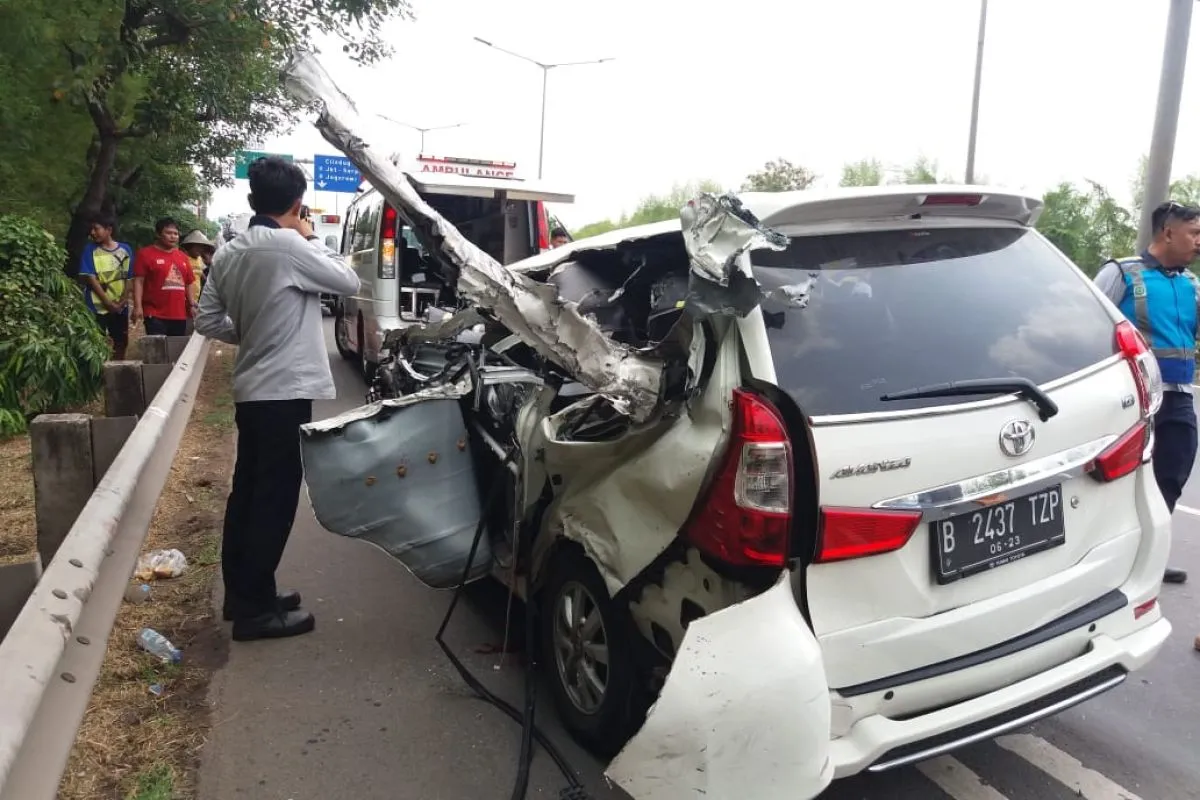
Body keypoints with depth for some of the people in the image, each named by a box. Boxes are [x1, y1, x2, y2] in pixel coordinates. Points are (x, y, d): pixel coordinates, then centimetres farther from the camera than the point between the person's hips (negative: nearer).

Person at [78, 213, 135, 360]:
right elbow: (90, 278, -7)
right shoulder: (90, 249, -2)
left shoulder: (125, 249, 4)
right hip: (97, 307, -2)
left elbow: (130, 279, 4)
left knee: (120, 344, 10)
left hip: (120, 307, 2)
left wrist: (122, 302, -8)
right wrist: (108, 302, -13)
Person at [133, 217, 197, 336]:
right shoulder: (146, 254, -2)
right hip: (155, 314, -6)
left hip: (179, 315, 6)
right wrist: (138, 306, -15)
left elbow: (188, 283, 20)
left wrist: (191, 305, 16)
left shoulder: (183, 256, 15)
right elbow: (138, 281, -7)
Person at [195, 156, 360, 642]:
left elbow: (207, 321, 11)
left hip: (250, 390, 8)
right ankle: (256, 609, 6)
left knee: (248, 491, 15)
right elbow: (349, 282, -7)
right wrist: (311, 239, 2)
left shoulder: (228, 254, 8)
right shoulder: (288, 246, -16)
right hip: (286, 391, -8)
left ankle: (241, 593, 27)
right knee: (275, 499, -1)